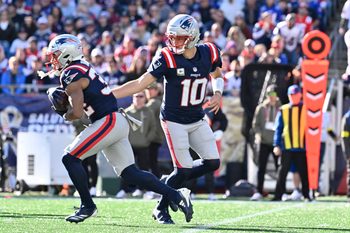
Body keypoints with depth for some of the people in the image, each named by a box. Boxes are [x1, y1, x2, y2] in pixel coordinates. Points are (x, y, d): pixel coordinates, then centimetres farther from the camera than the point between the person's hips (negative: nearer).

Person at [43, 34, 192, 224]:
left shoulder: (72, 76, -11)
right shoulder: (82, 68, 18)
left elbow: (77, 113, -17)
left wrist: (64, 115, 4)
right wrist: (58, 100, 7)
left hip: (108, 122, -10)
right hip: (117, 122, 10)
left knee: (70, 158, -5)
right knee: (130, 173, 8)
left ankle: (87, 206, 1)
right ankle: (176, 195, 4)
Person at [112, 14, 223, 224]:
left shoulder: (209, 53, -7)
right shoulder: (167, 58, -18)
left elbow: (217, 75, 16)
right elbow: (140, 84, -17)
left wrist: (218, 93, -5)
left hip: (197, 120, 5)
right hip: (174, 120, -5)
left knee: (213, 163, 0)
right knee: (184, 169, -8)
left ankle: (172, 183, 19)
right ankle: (161, 209, 11)